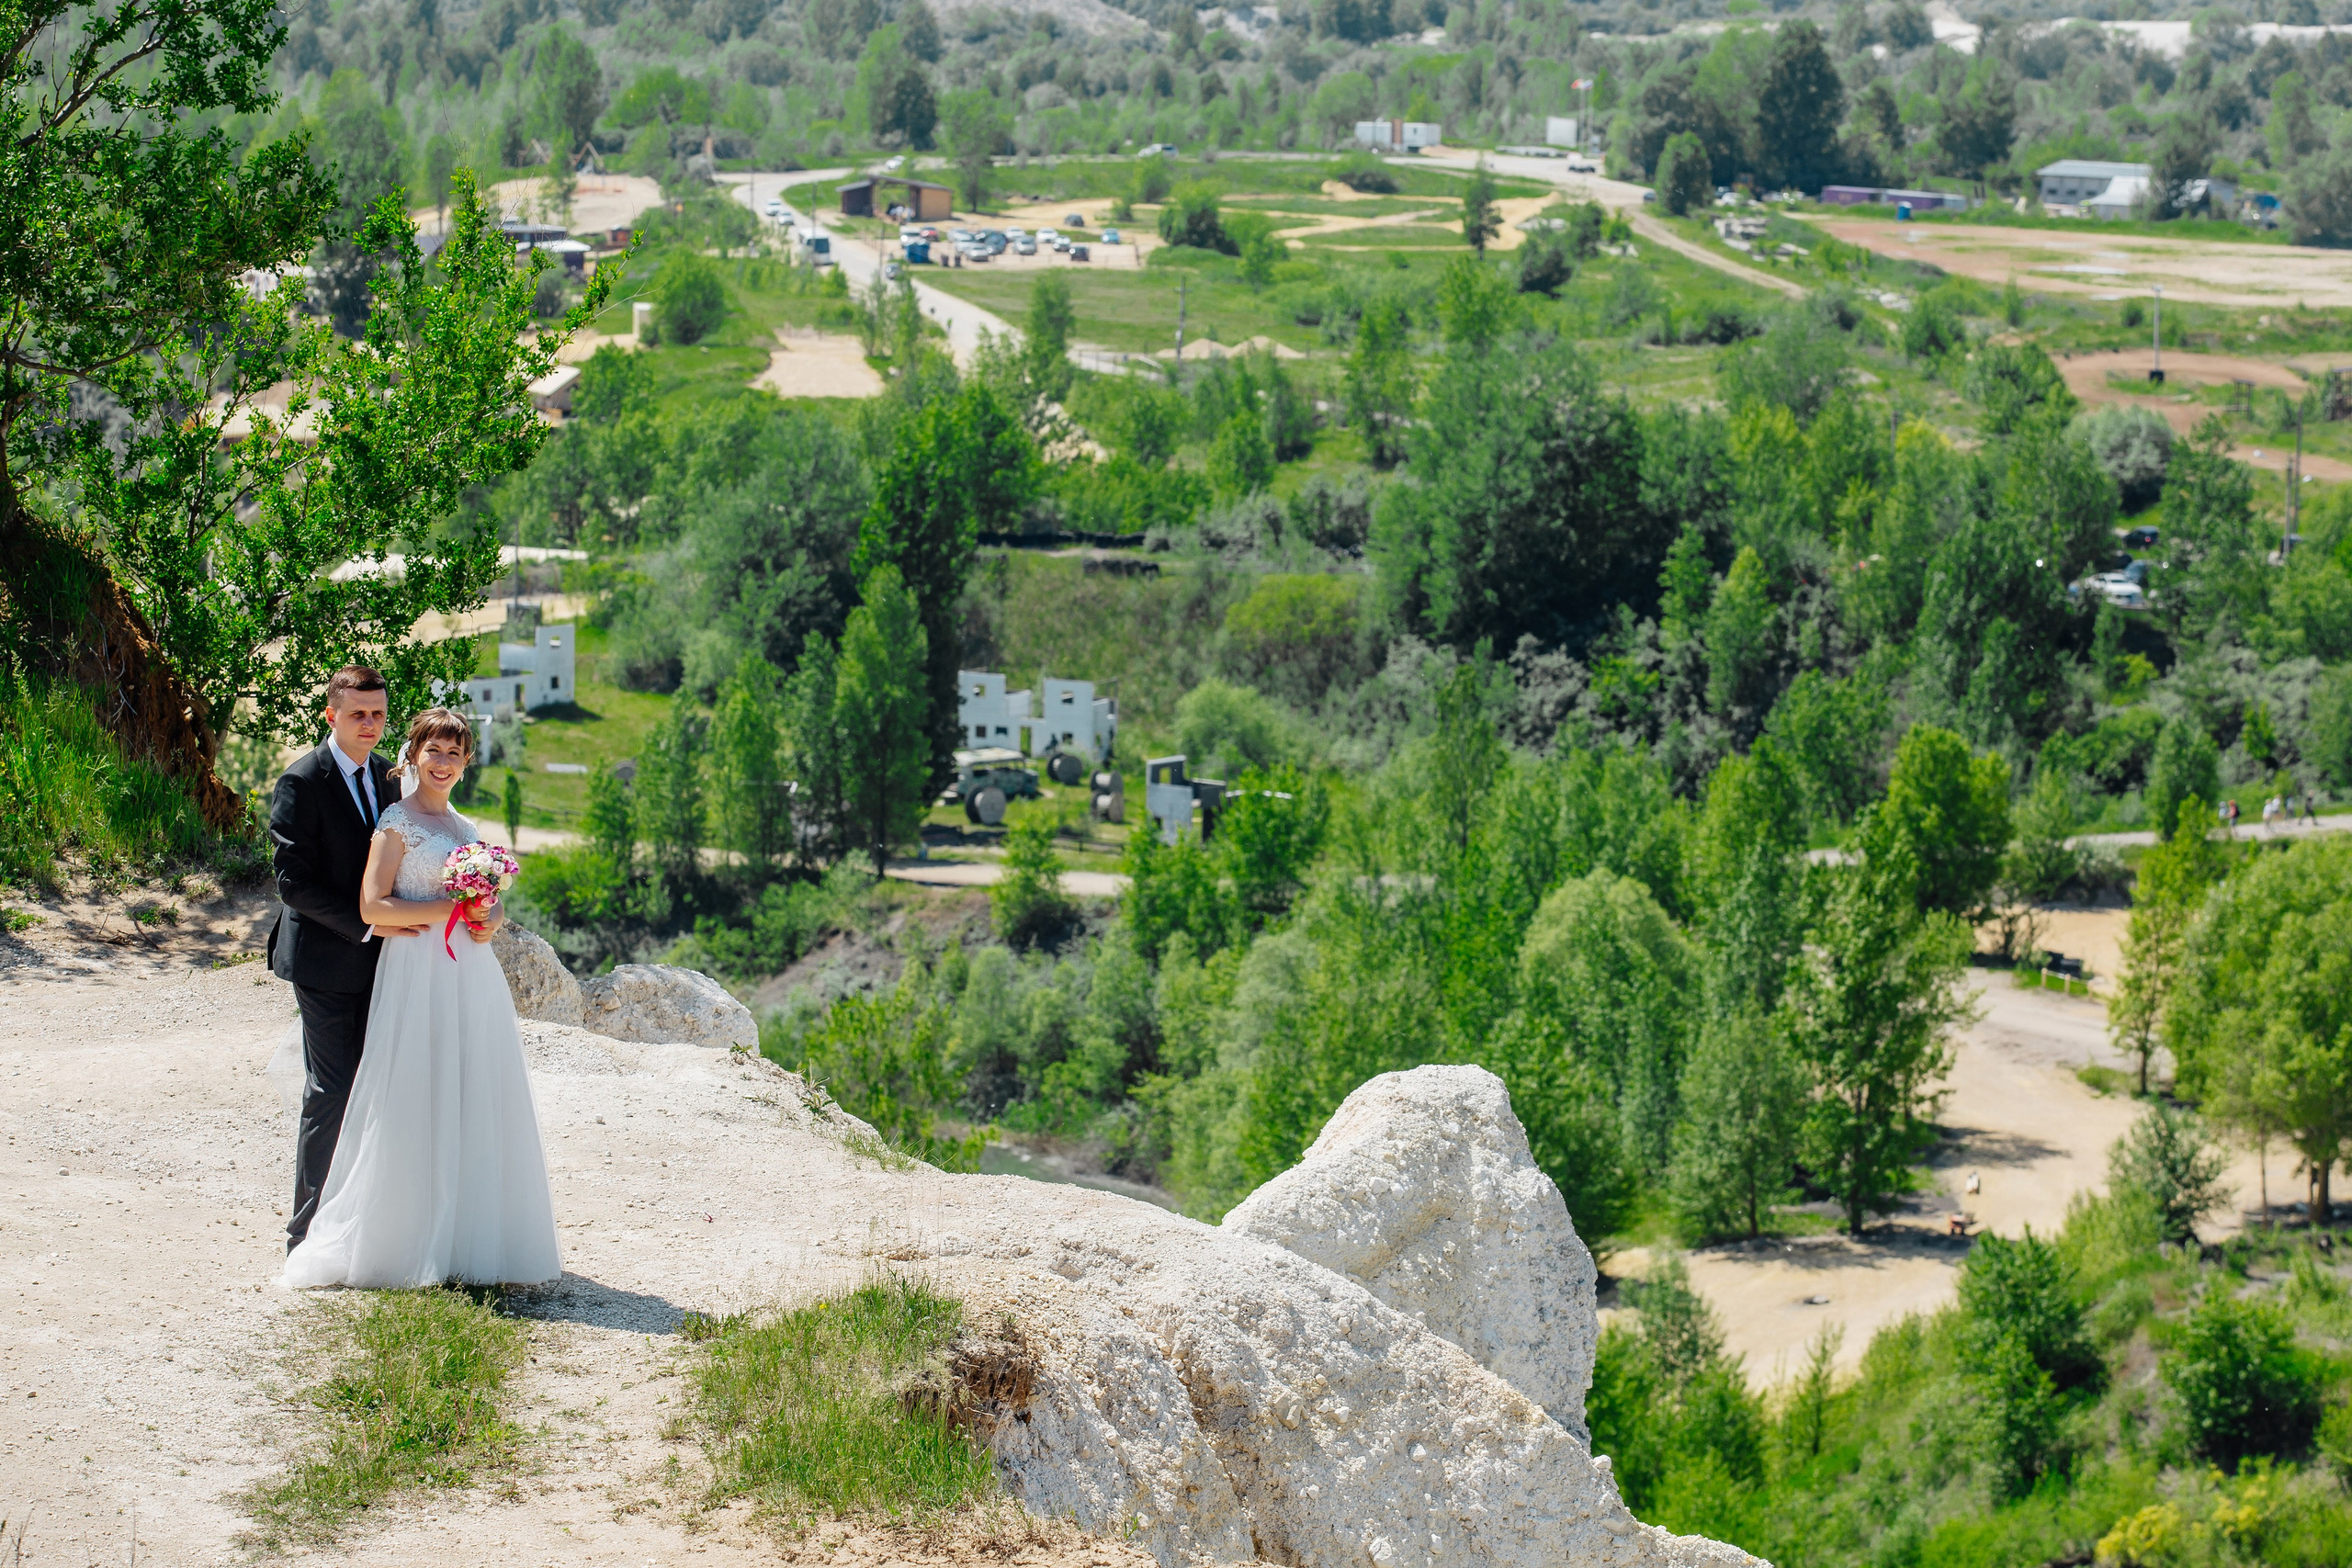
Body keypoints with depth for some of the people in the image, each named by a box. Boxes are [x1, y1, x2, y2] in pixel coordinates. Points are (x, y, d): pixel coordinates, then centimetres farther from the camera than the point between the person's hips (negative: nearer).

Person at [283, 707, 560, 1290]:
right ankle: (409, 1239, -2)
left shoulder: (466, 829, 18)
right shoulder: (397, 822, -3)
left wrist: (490, 921, 1)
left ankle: (468, 1238, 10)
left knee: (475, 1105, 4)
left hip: (472, 977, 7)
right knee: (416, 1105, -7)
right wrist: (451, 909, -14)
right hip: (418, 975, -7)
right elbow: (373, 907, -11)